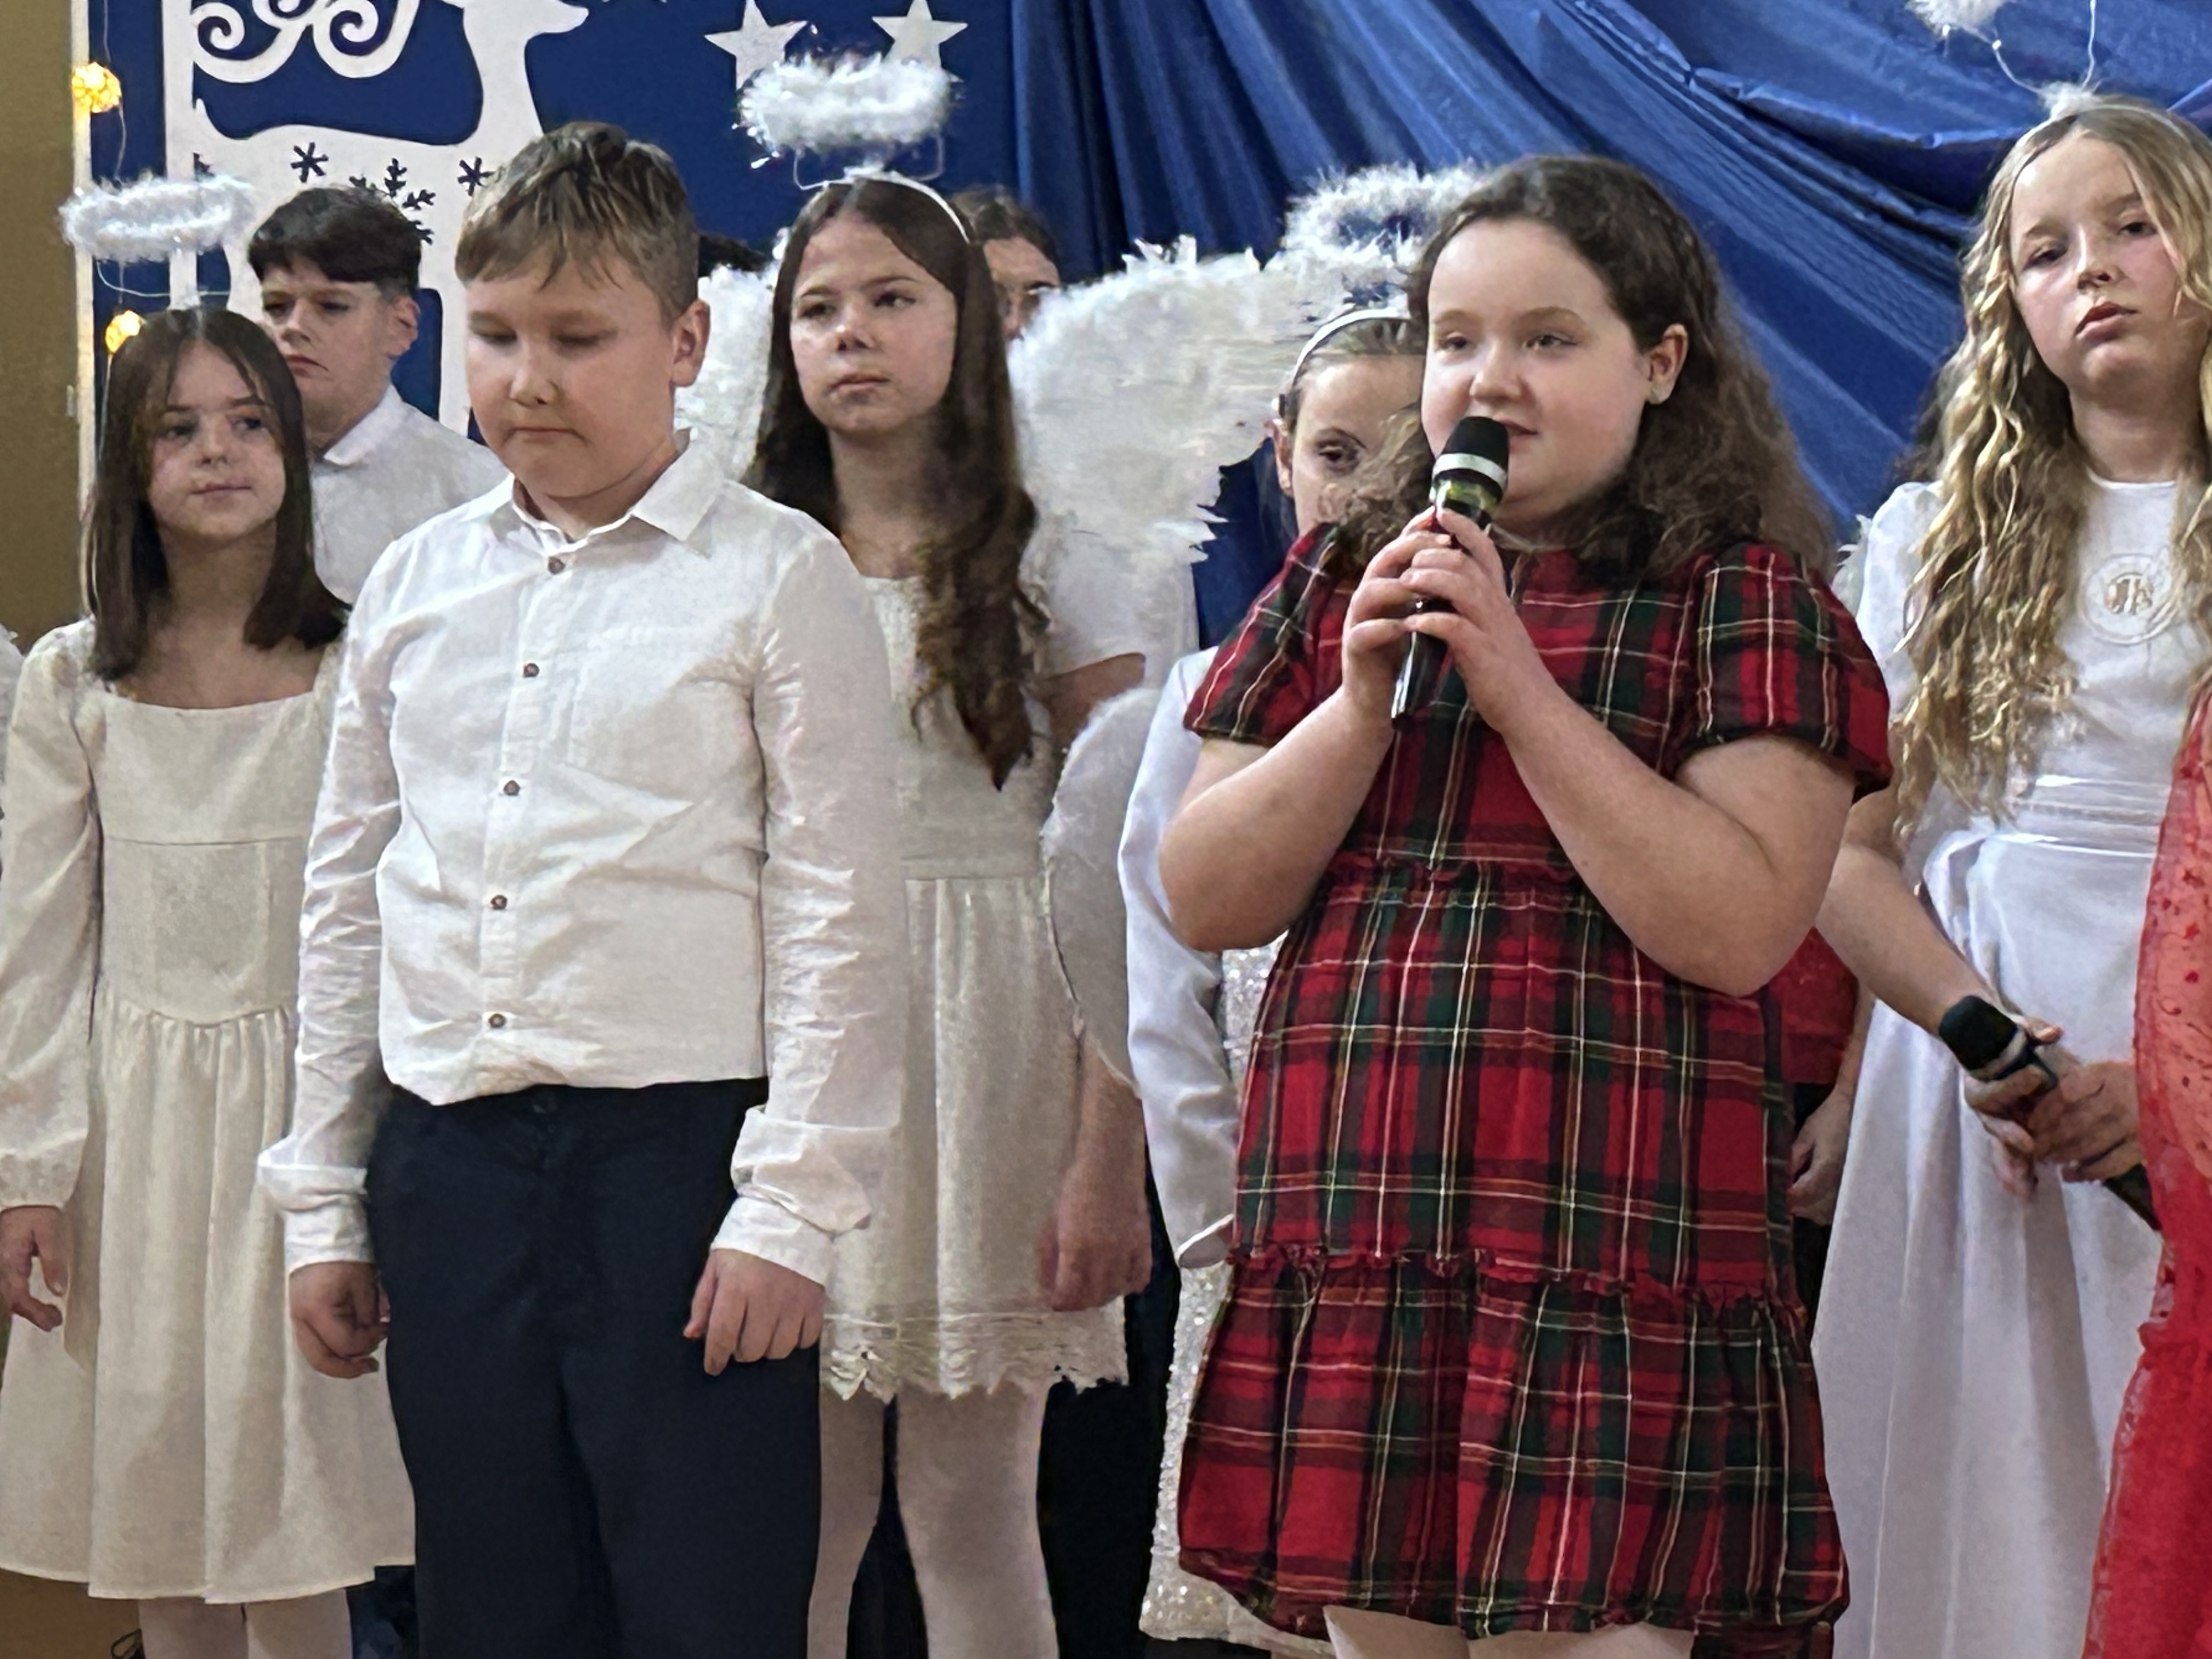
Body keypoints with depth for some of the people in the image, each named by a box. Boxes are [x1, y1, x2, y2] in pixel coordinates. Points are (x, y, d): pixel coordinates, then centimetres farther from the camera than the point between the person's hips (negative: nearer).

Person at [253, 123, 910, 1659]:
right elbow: (347, 898, 16)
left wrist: (791, 1209, -11)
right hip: (446, 1168, 5)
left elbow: (838, 913, -6)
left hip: (677, 1151, -5)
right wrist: (323, 1202, 15)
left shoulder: (776, 578, -2)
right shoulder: (416, 584, 12)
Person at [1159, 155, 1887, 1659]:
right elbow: (1205, 901, 8)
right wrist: (1361, 702, -6)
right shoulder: (1338, 586, 14)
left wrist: (1523, 689, -14)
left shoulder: (1739, 595, 0)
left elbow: (1743, 928, -13)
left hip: (1615, 1241, -4)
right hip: (1353, 1237, 5)